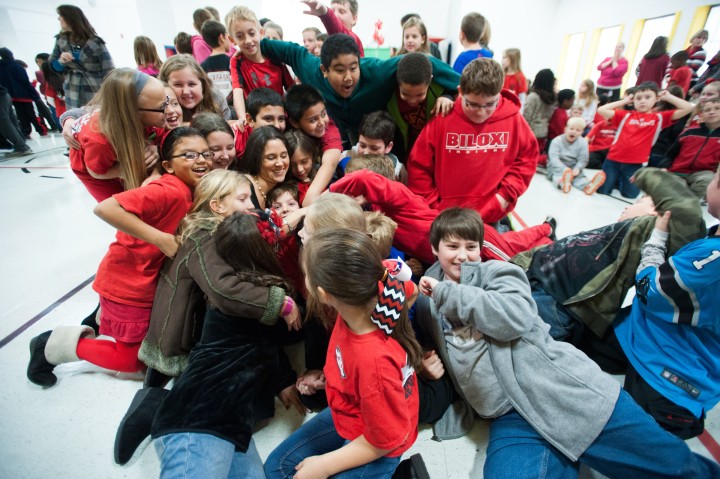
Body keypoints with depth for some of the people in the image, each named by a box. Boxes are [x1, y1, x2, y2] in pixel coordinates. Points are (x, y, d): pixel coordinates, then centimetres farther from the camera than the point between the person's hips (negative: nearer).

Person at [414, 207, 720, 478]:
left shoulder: (497, 272, 1)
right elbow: (436, 355, 22)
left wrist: (446, 293, -16)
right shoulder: (426, 302, 11)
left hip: (565, 391, -1)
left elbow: (515, 317, -19)